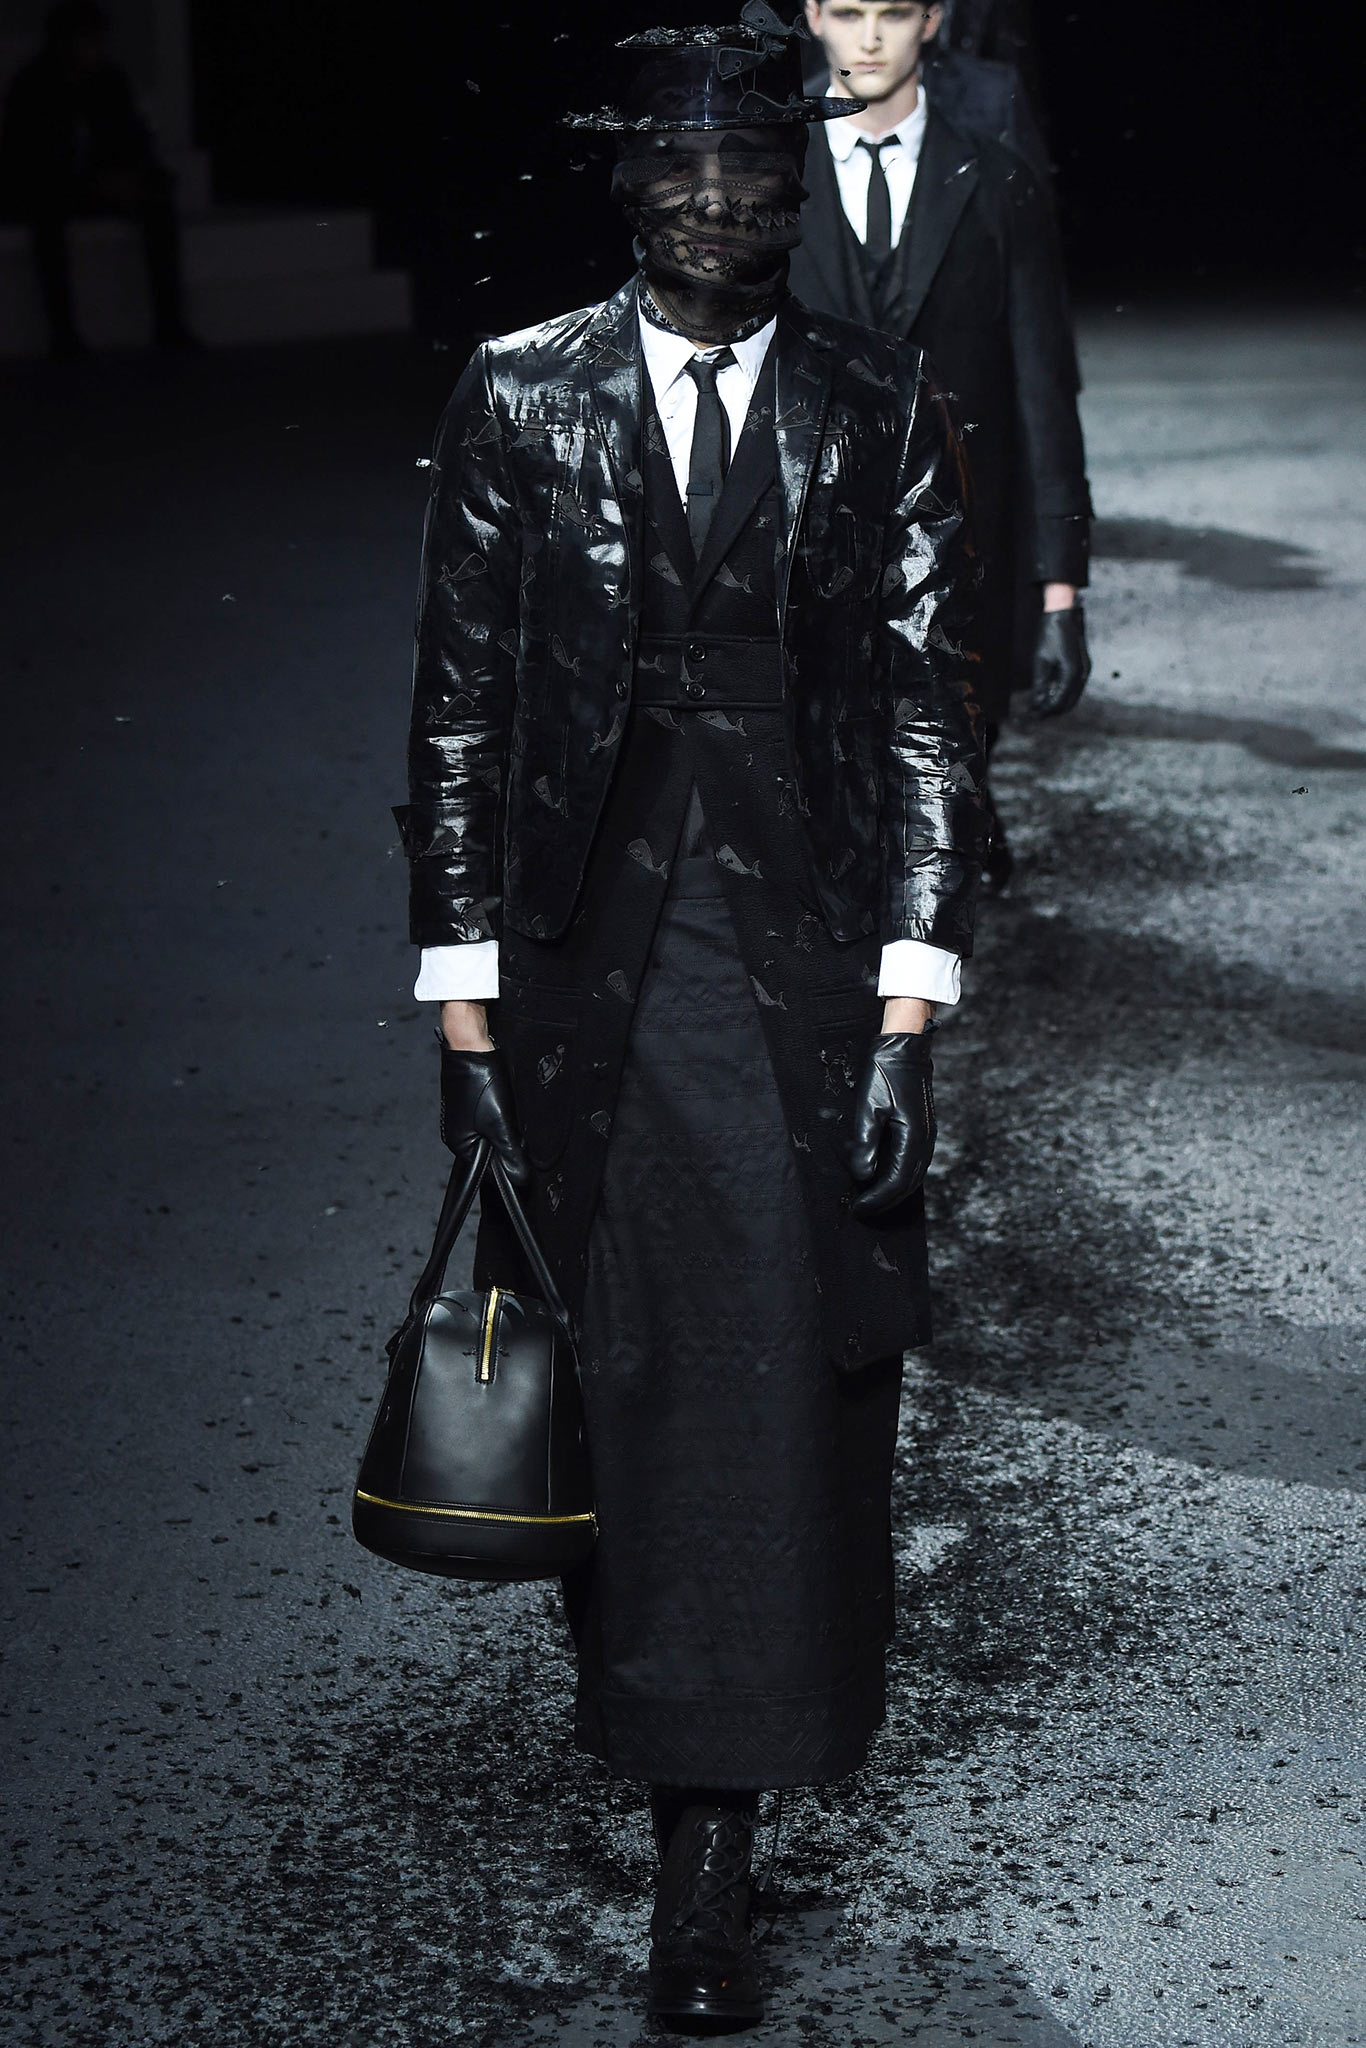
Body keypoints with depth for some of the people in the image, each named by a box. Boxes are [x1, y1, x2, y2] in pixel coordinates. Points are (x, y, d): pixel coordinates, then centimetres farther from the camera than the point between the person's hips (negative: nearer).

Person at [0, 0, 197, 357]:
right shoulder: (32, 86, -17)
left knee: (159, 200, -20)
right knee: (49, 213, -39)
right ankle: (62, 331, -38)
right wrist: (96, 184, -28)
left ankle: (168, 322, -25)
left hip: (99, 183, 5)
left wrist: (133, 174, -14)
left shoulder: (110, 79, -1)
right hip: (37, 190, -5)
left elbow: (134, 137, 9)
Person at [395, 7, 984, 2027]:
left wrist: (908, 1016, -7)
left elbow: (928, 717, 0)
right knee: (621, 1380, 6)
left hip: (811, 965, 0)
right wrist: (464, 1006, -2)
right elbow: (457, 718, 3)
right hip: (590, 966, 0)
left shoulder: (882, 408, 1)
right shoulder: (520, 402, 1)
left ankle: (715, 1832, 7)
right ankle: (661, 1736, 26)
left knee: (789, 1383, -3)